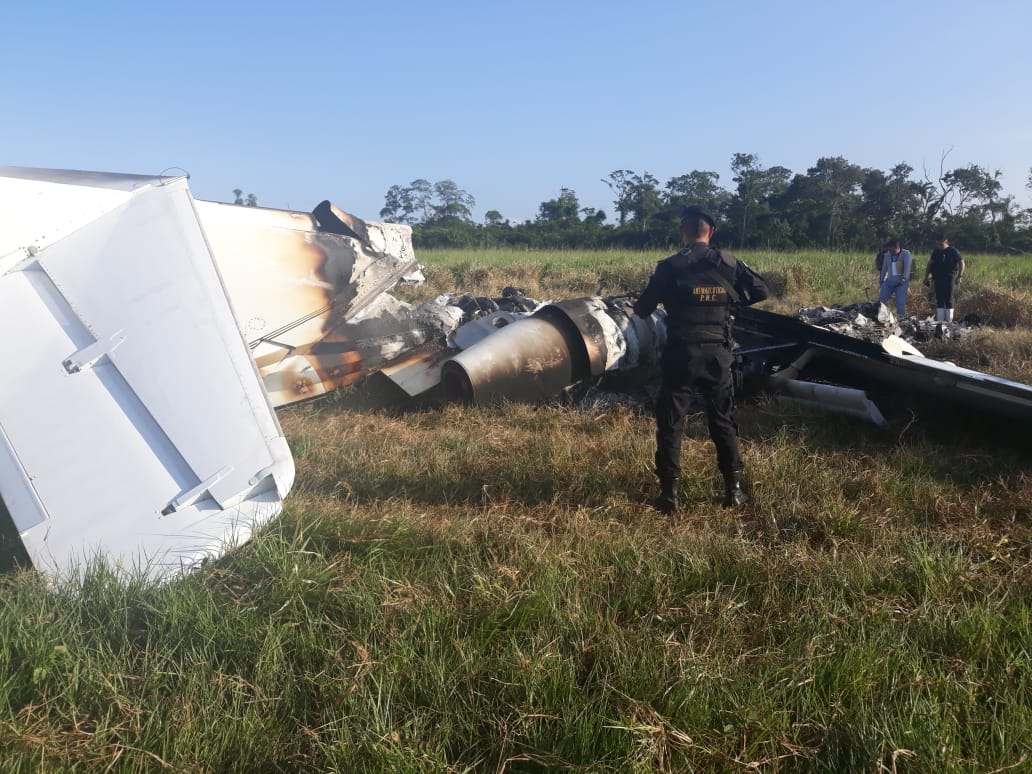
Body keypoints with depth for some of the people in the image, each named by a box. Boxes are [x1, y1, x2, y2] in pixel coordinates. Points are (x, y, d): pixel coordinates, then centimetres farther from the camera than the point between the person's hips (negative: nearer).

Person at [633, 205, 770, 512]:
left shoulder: (669, 267, -8)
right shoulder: (729, 263, 1)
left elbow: (642, 310, -4)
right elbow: (761, 291, 7)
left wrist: (656, 299, 18)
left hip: (681, 355, -3)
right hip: (717, 354, 3)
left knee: (670, 424, 6)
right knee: (723, 422, 14)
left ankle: (669, 495, 6)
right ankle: (734, 491, 18)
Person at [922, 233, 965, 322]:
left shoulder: (952, 251, -4)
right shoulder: (936, 251, 10)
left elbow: (962, 263, -3)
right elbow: (930, 264, 17)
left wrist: (959, 276, -11)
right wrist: (926, 277, 13)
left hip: (949, 279, -5)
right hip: (938, 279, 5)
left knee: (948, 301, -4)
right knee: (939, 301, 6)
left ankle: (949, 321, -2)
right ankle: (939, 321, 10)